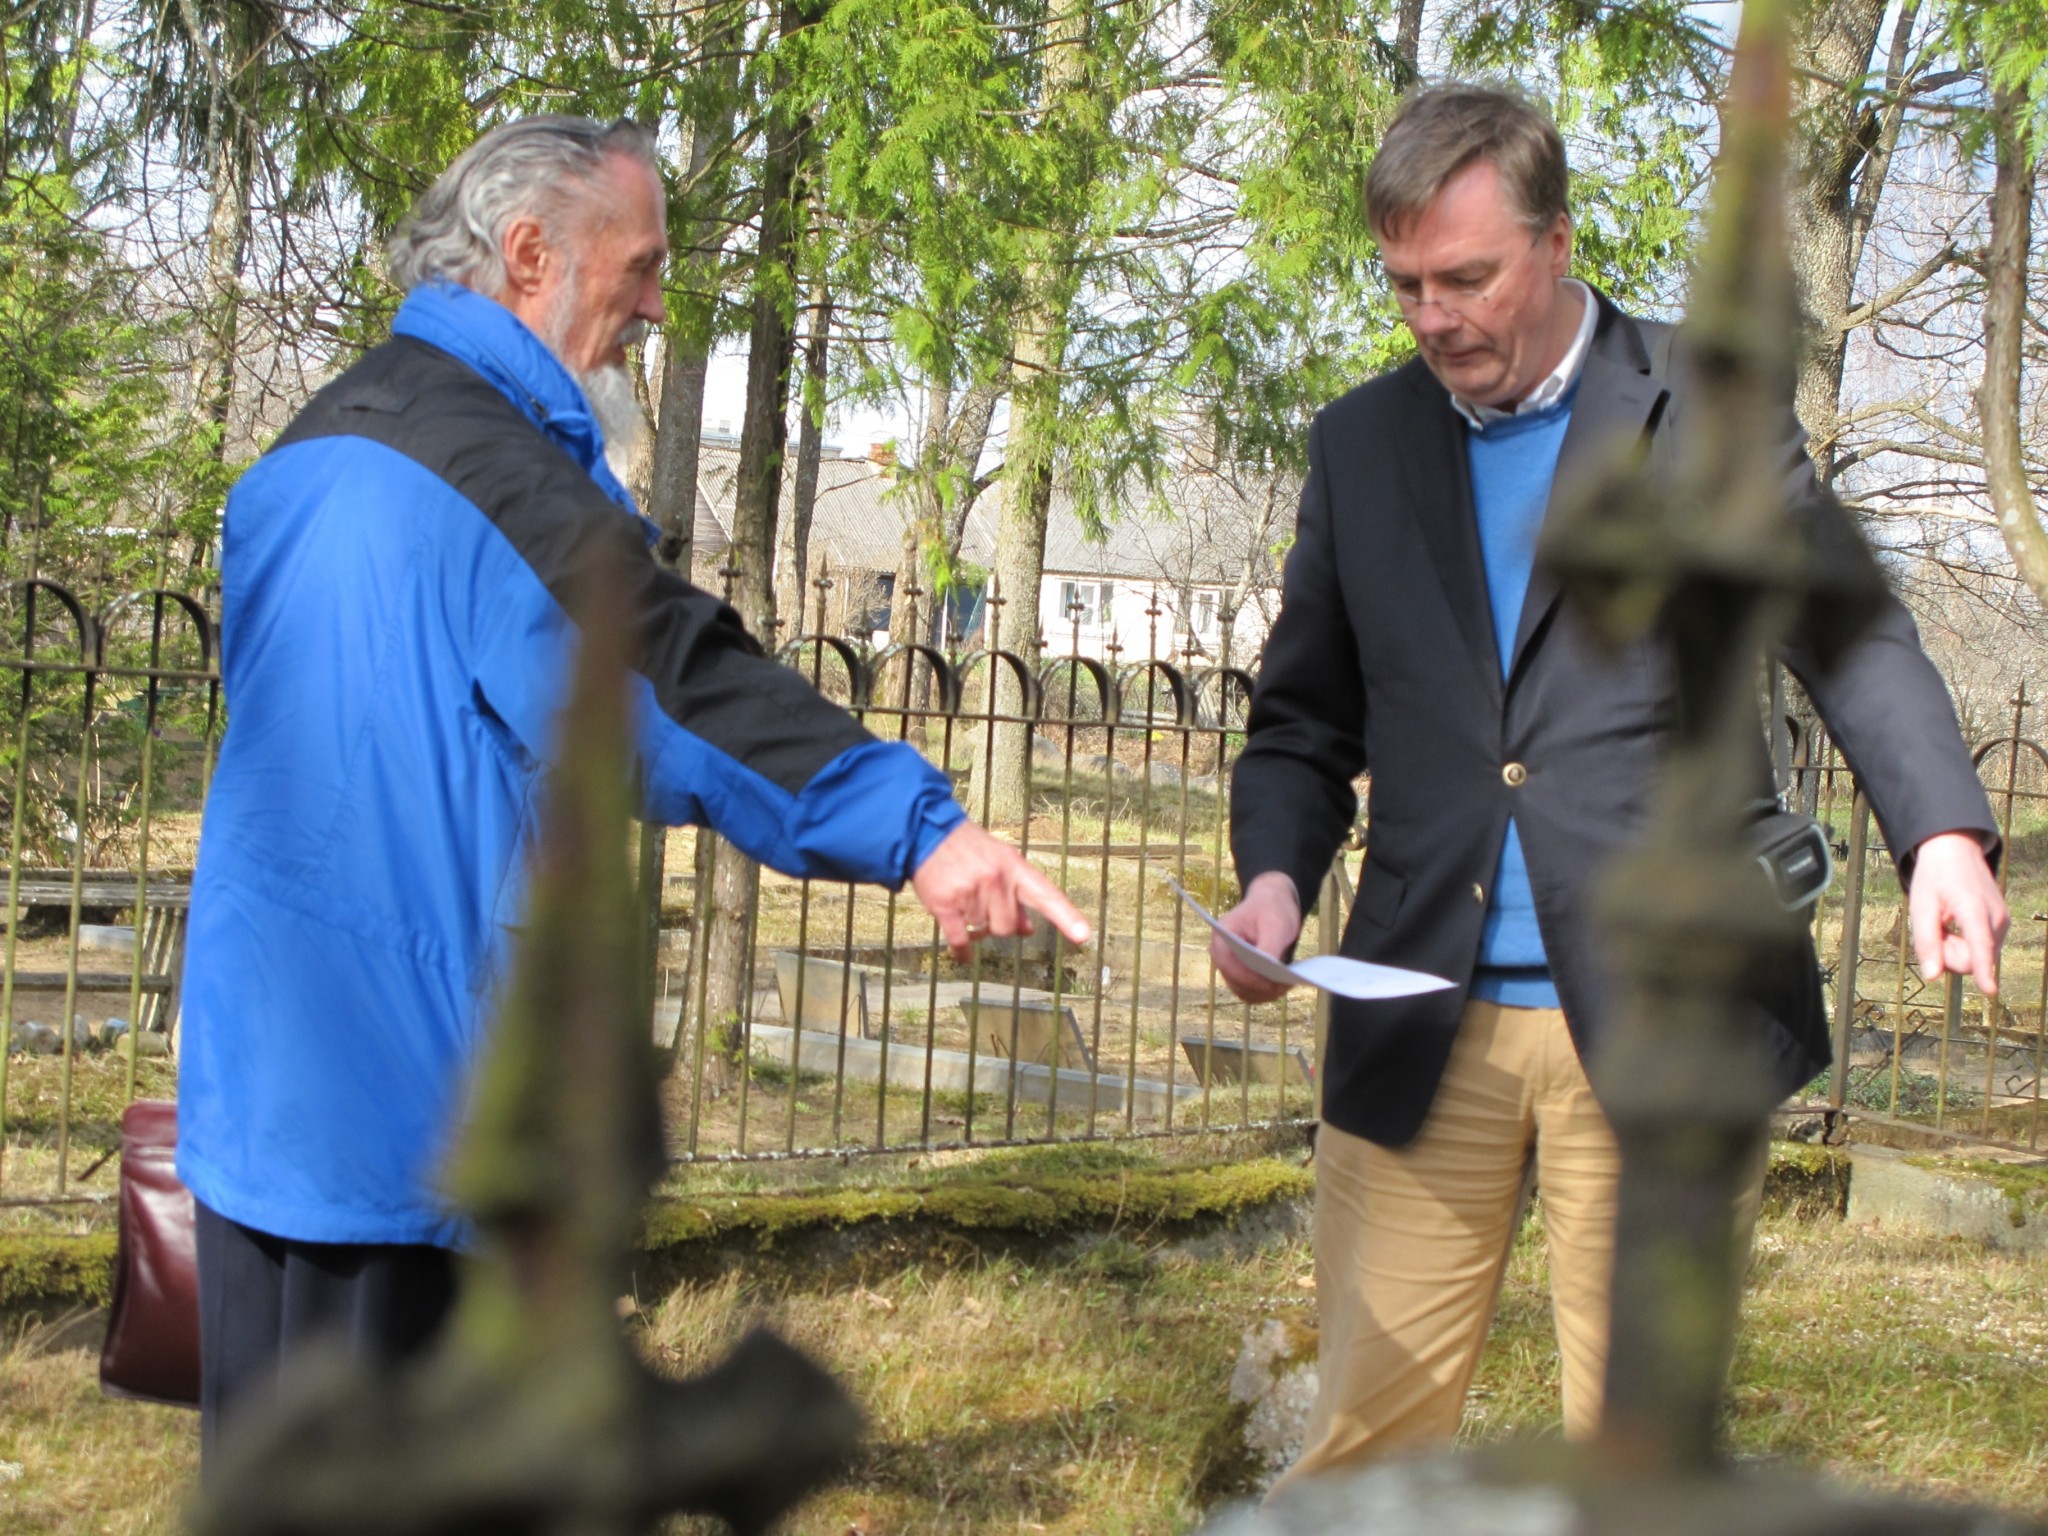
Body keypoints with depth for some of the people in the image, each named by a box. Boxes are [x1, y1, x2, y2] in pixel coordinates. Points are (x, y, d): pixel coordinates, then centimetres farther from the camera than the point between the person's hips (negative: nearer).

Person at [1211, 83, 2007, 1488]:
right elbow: (1305, 723, 17)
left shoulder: (1704, 405, 4)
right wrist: (1276, 875, -3)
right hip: (1424, 1032, 3)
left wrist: (1945, 832, -20)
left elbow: (1846, 632, -2)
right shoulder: (1363, 443, 14)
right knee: (1366, 1446, 0)